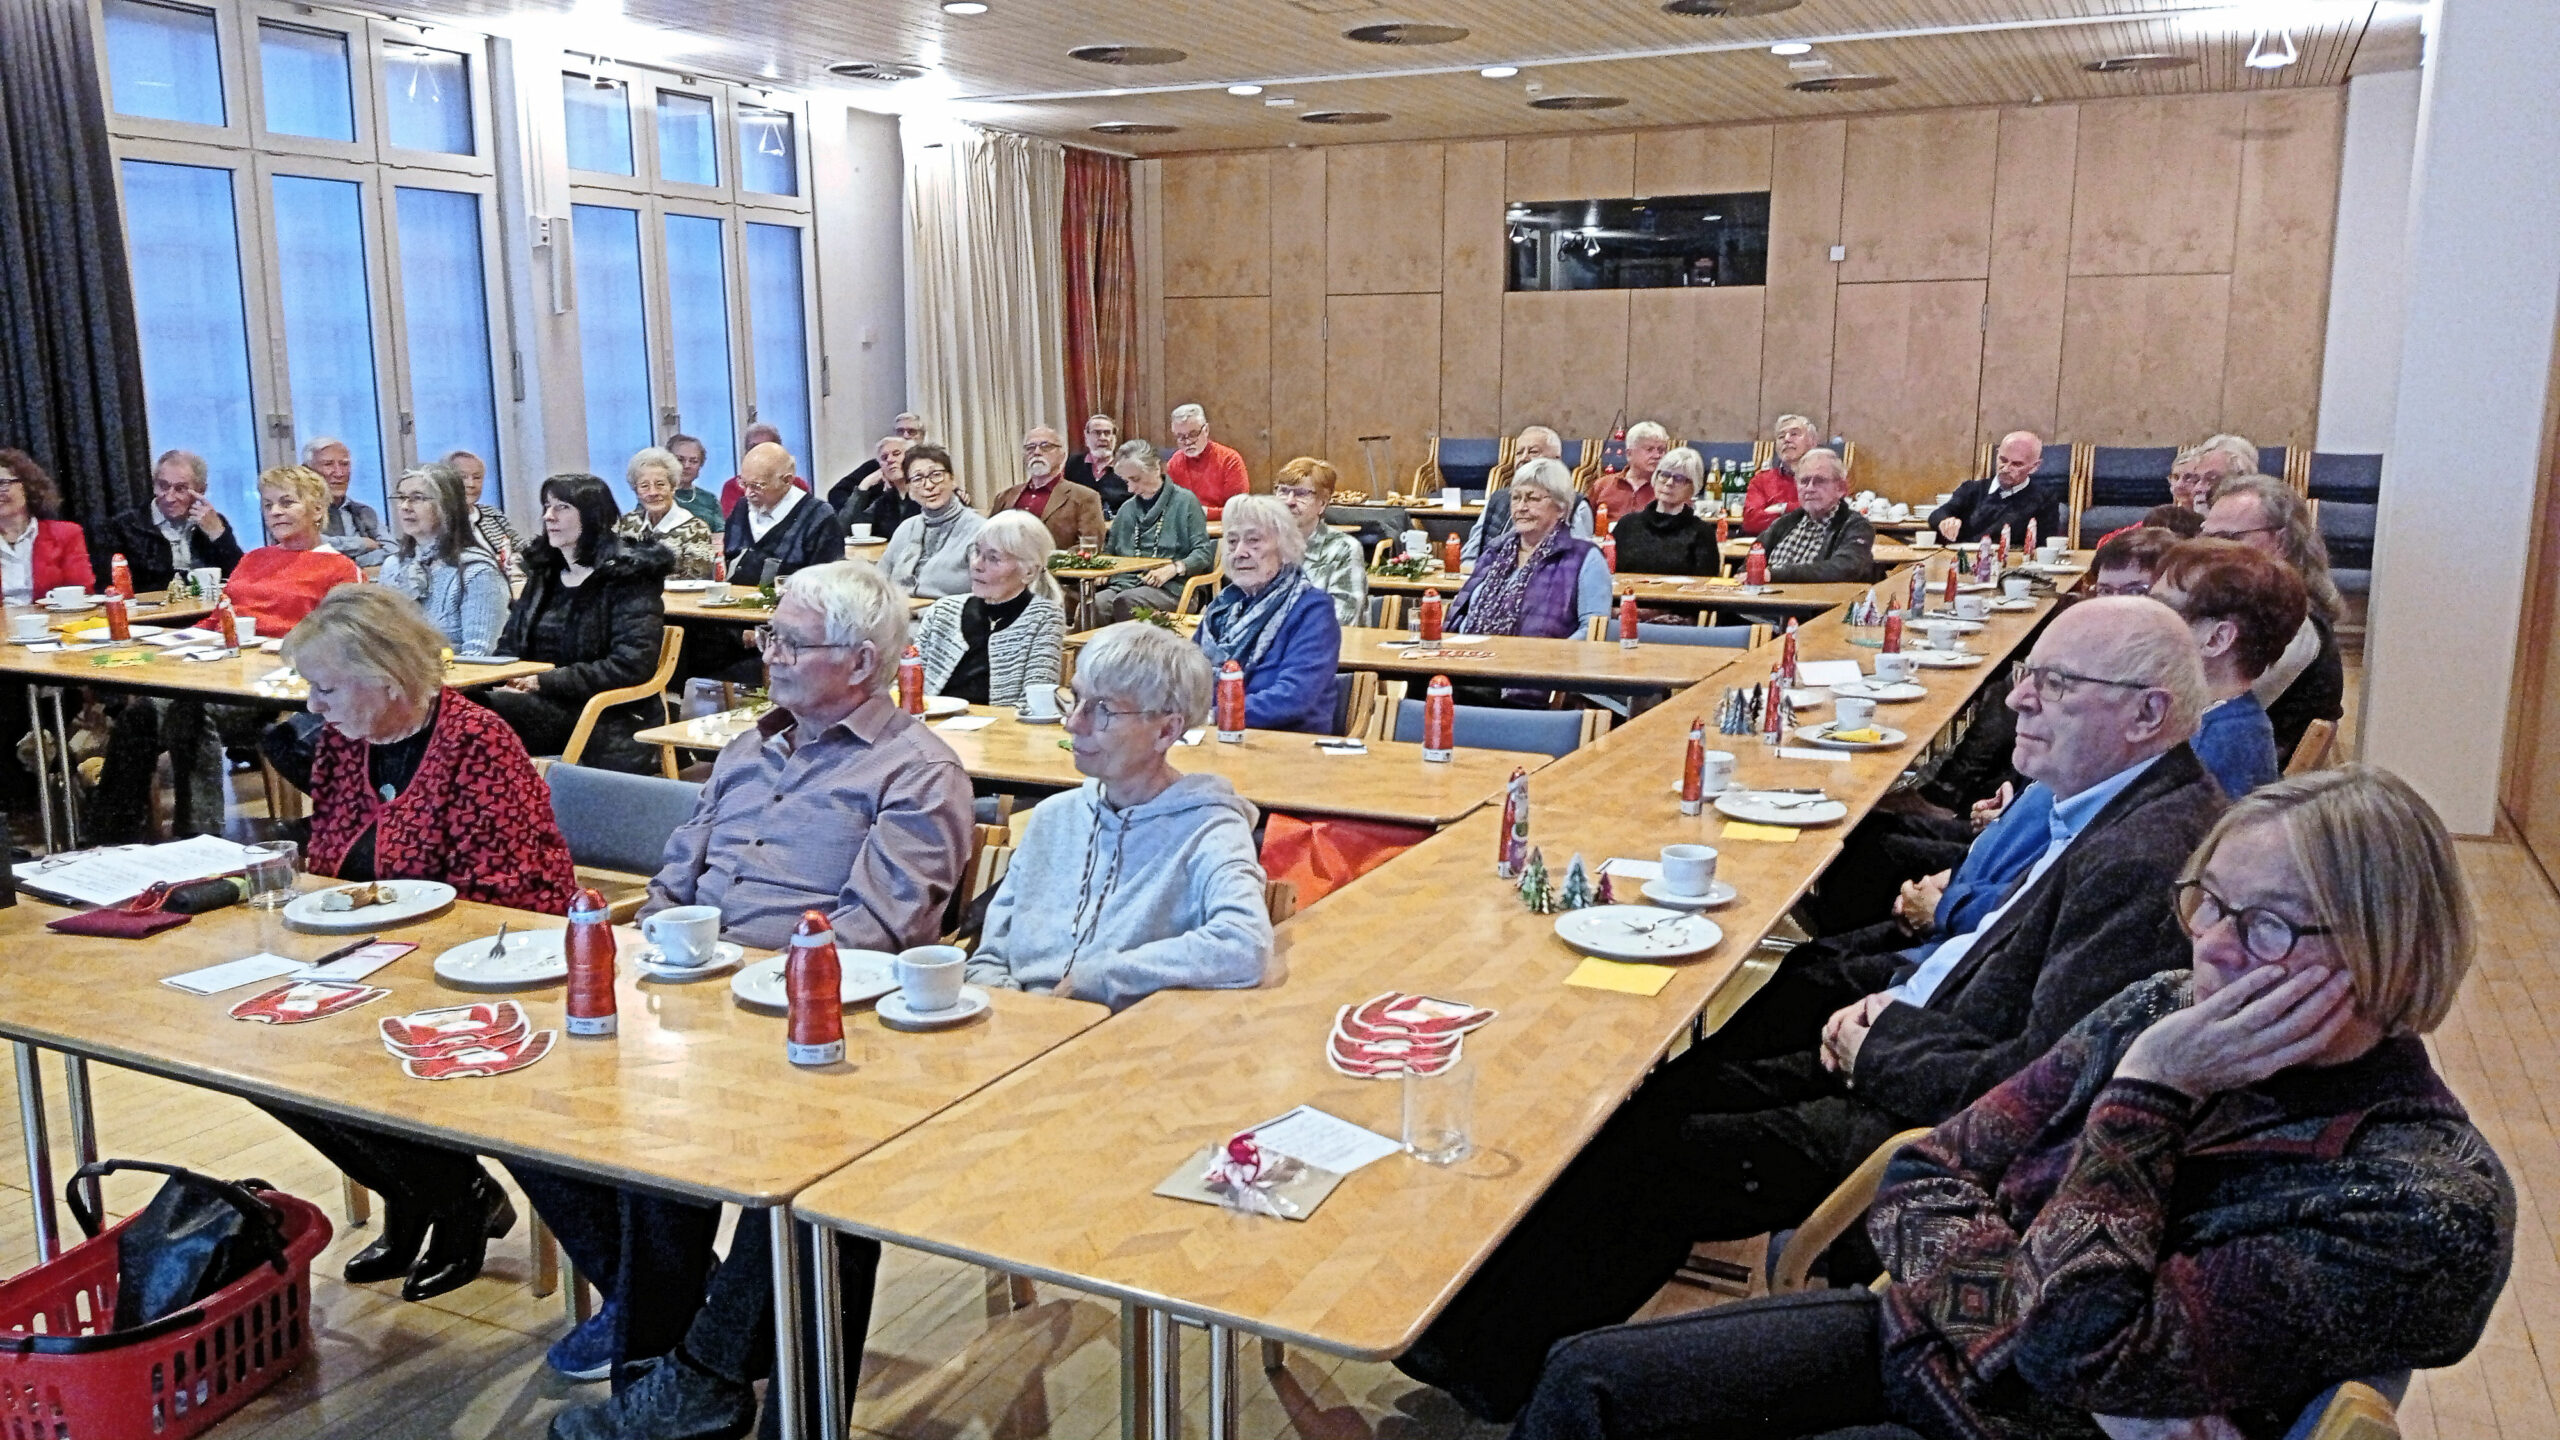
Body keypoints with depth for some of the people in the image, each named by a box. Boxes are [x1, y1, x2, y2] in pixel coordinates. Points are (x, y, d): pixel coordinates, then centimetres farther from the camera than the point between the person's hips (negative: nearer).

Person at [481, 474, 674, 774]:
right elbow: (510, 644, 21)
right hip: (539, 702, 6)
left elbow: (631, 664, -14)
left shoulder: (629, 576, -4)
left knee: (487, 709, -31)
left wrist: (545, 681, -15)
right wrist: (508, 681, -3)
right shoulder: (543, 573, 18)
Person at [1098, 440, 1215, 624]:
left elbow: (1203, 552, -1)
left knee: (1126, 601, -37)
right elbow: (1110, 552, 31)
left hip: (1170, 588, -4)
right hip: (1124, 583, 4)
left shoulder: (1185, 501, 4)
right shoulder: (1127, 508, 22)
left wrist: (1174, 568, -18)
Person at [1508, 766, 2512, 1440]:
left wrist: (2147, 1095, -23)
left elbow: (2076, 1347, -28)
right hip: (1920, 1337, 6)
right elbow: (1923, 1182, -2)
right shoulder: (2164, 1011, -2)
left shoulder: (2427, 1209, -21)